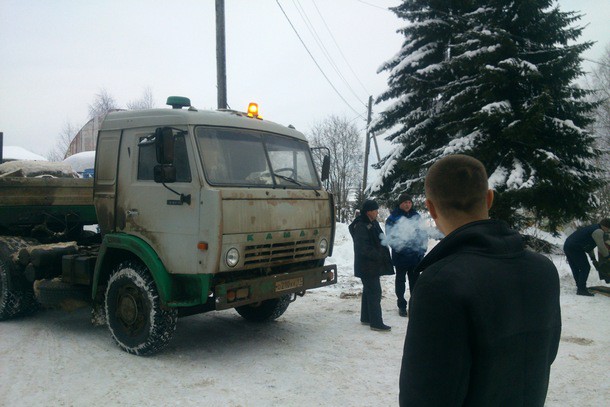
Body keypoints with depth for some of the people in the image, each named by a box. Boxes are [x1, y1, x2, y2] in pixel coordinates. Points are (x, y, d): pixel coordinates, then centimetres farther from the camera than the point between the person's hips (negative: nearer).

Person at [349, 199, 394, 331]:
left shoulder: (373, 223, 11)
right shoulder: (361, 226, -18)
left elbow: (379, 240, 22)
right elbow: (363, 248, -23)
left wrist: (383, 255, 11)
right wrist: (379, 255, -23)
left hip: (373, 265, 10)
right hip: (367, 265, -10)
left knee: (368, 291, 17)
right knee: (374, 292, -8)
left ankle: (366, 318, 28)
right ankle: (376, 322, -4)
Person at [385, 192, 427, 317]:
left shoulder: (416, 216, 5)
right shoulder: (393, 218, -8)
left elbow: (422, 233, 9)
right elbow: (391, 237, -10)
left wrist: (422, 248, 0)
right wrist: (398, 247, -21)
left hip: (415, 256, 4)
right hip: (400, 256, -3)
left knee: (414, 280, 13)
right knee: (400, 281, 10)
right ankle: (401, 305, 21)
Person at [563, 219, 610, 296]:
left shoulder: (592, 228, 22)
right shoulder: (598, 231, -10)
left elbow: (589, 244, 27)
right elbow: (601, 247, -10)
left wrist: (593, 259, 27)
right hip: (575, 248, -10)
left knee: (575, 268, 18)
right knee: (585, 268, -4)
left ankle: (580, 287, 30)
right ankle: (581, 289, -2)